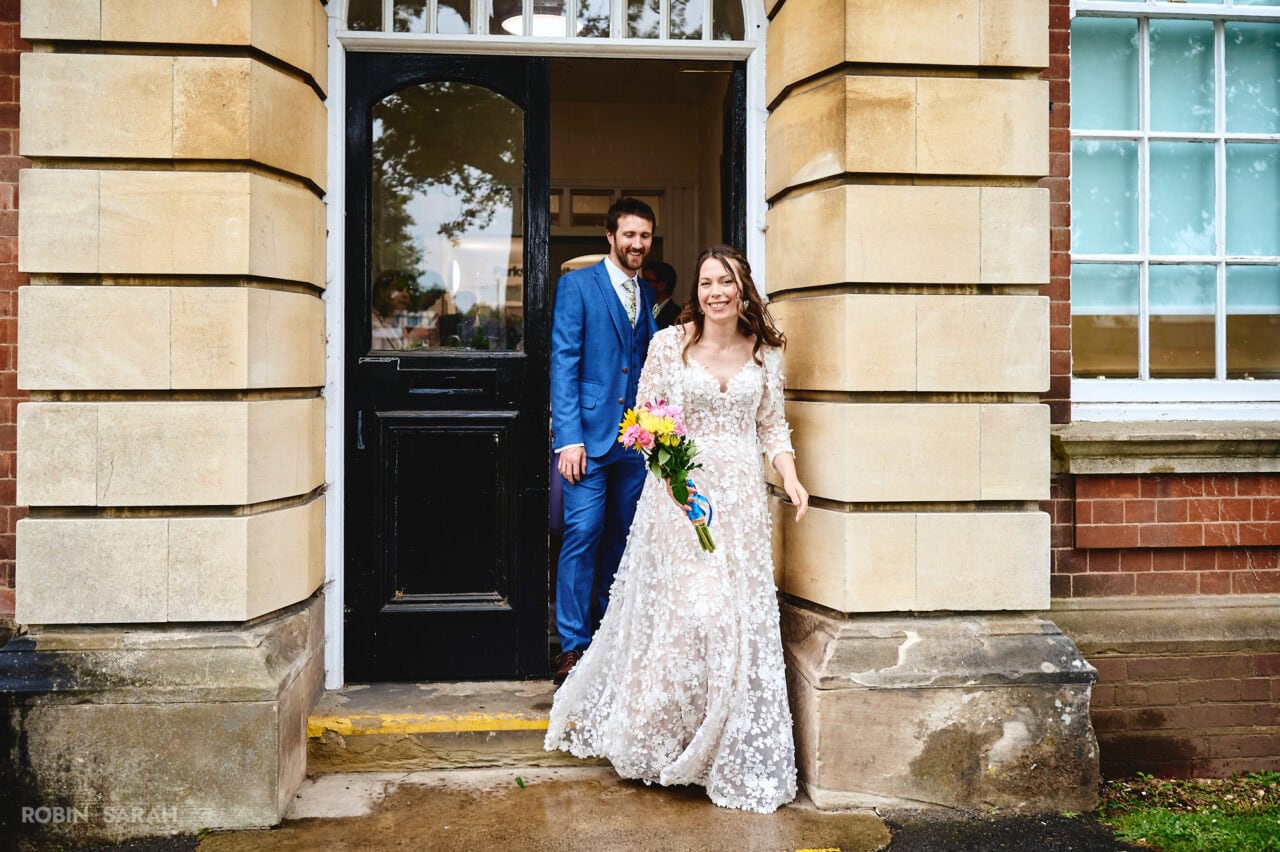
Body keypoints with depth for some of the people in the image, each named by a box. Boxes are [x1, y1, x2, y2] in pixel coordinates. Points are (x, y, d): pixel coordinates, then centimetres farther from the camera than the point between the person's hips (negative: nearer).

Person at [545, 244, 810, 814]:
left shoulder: (766, 351, 7)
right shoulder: (669, 344, 0)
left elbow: (772, 425, 12)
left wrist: (789, 476, -2)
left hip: (741, 498, 3)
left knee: (742, 617, 2)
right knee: (678, 610, -3)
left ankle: (733, 756, 17)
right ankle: (657, 734, 19)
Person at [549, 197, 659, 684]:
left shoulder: (647, 296, 15)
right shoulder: (577, 285, -1)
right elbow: (563, 363, -7)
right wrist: (568, 438, -15)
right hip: (590, 434, -5)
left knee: (621, 538, 9)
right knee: (583, 535, -7)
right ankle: (573, 645, 1)